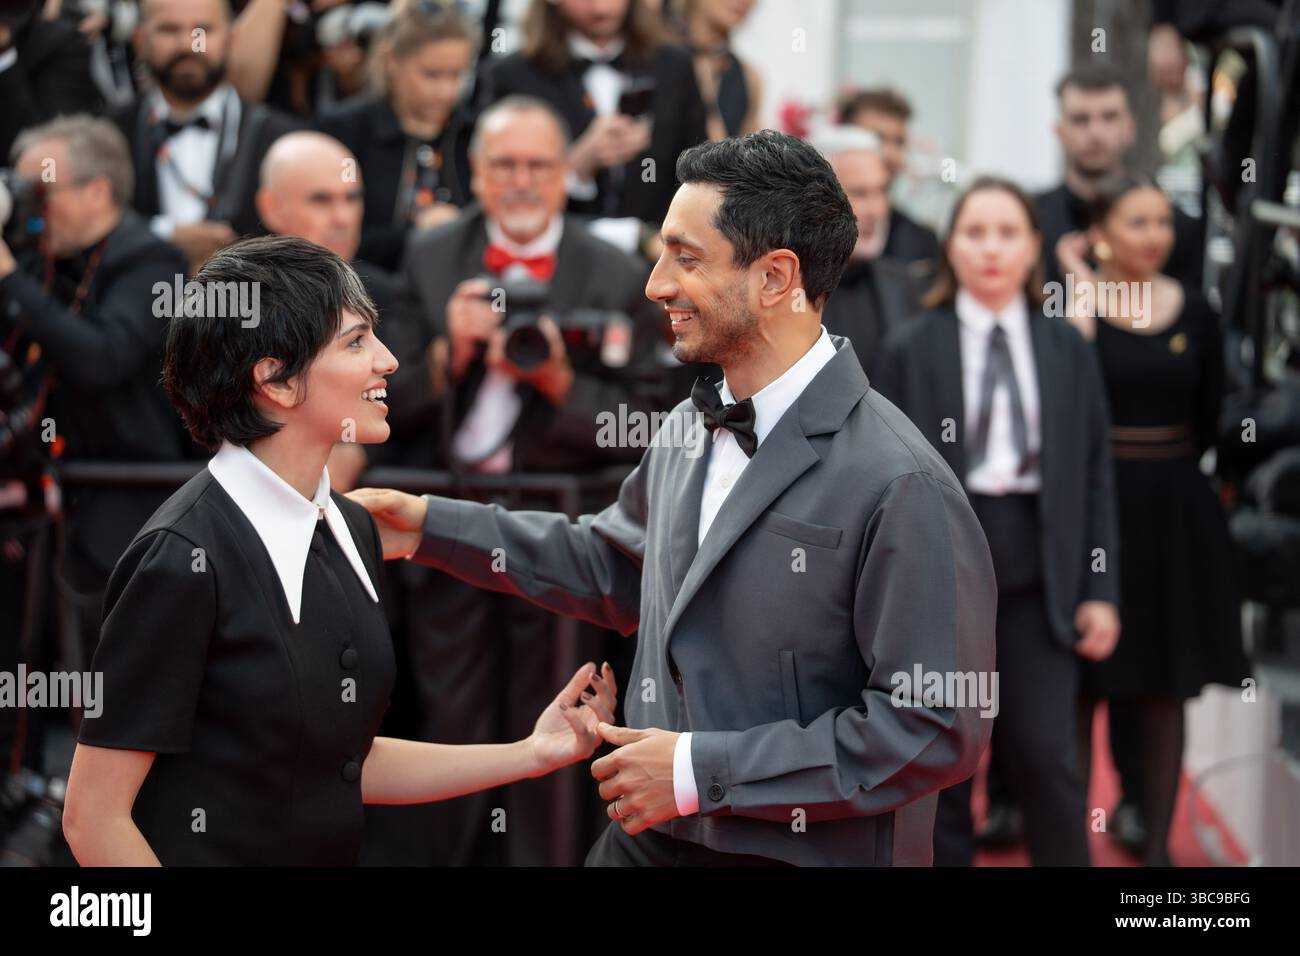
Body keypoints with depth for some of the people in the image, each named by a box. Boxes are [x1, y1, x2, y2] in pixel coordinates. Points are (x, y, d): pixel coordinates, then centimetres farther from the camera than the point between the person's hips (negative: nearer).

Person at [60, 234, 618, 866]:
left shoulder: (348, 529, 2)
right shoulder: (184, 558, -21)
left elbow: (348, 760, 10)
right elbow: (95, 816, -20)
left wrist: (533, 753, 4)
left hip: (332, 855, 7)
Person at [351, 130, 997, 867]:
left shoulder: (900, 487, -20)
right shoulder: (691, 428, 4)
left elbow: (935, 729, -21)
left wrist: (703, 770, -19)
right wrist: (431, 525, 15)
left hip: (801, 850, -7)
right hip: (648, 839, 7)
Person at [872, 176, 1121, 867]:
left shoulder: (1069, 350, 6)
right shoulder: (910, 349, 0)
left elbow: (1094, 473, 7)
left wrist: (1101, 589, 2)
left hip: (1039, 576, 1)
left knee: (1046, 757, -1)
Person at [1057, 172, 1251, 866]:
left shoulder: (1195, 314, 5)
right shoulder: (1070, 303, -6)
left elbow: (1207, 424, 11)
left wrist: (1160, 469, 4)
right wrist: (1084, 291, -19)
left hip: (1174, 515, 3)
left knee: (1165, 688, 8)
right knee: (1084, 681, 4)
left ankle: (1154, 839, 16)